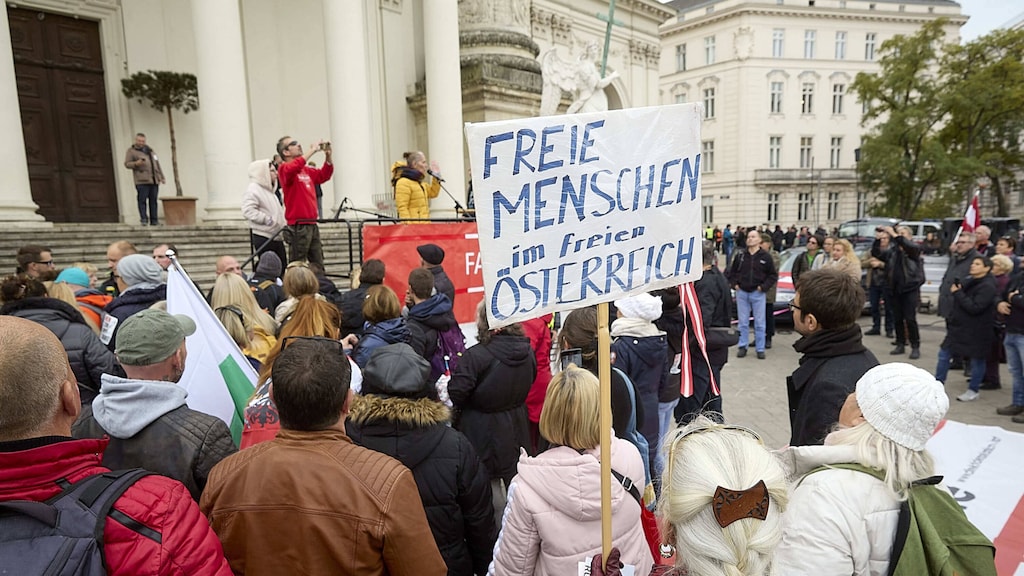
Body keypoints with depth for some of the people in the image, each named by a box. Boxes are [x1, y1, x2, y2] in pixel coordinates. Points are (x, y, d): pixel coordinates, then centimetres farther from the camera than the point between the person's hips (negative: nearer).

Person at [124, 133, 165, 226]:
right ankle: (144, 219, -8)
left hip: (154, 180, 4)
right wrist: (136, 163, -18)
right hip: (142, 181, -4)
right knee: (142, 200, -8)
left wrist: (162, 177, 20)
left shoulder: (150, 150, 23)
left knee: (153, 201, 3)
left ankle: (154, 220, 6)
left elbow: (157, 164, 26)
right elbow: (127, 164, 2)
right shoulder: (131, 151, 8)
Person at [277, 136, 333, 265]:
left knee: (318, 266, 14)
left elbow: (324, 175, 26)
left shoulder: (307, 170, 15)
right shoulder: (284, 168, -6)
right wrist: (313, 150, -21)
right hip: (298, 226, -7)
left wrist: (328, 156, 10)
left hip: (312, 224, 8)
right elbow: (294, 168, -28)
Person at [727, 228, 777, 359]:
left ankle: (760, 349, 11)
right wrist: (734, 284, 2)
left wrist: (764, 287, -7)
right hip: (742, 293, 2)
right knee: (743, 322, 9)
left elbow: (773, 275, 2)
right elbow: (732, 272, 14)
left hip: (757, 294, -2)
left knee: (759, 323, 3)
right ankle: (743, 346, 17)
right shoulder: (741, 256, 5)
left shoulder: (766, 257, -2)